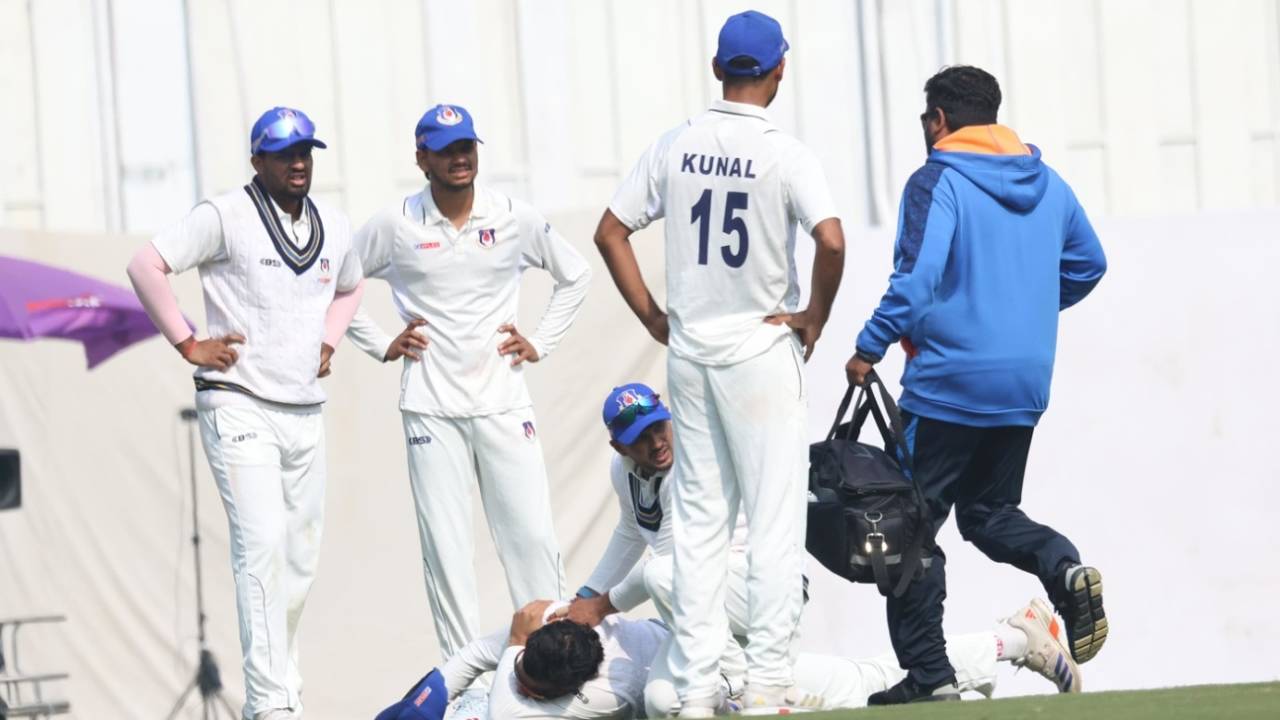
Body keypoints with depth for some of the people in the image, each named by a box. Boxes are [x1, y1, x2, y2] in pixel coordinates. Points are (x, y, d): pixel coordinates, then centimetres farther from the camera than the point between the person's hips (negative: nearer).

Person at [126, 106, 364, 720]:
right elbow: (146, 266, -13)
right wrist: (188, 344, -13)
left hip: (306, 412, 7)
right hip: (240, 408, -7)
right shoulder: (226, 217, -9)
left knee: (301, 554, 9)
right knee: (262, 545, -17)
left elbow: (350, 287, 32)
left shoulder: (334, 227, 11)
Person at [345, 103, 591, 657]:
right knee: (445, 548, -2)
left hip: (504, 402, 1)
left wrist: (540, 344, 10)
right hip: (431, 409, -1)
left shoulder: (515, 219, 4)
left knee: (532, 536, -4)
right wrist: (381, 346, 5)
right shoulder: (396, 226, 0)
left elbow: (574, 277, 19)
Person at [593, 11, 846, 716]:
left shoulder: (676, 146, 3)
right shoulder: (783, 153, -11)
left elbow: (610, 232, 5)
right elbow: (832, 240, -24)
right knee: (775, 518, 0)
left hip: (689, 349, 5)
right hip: (761, 348, -5)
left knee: (698, 521, 9)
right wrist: (815, 315, -9)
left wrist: (654, 317, 9)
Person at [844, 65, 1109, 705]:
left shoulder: (937, 183, -10)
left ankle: (927, 672, 0)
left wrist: (870, 347, -12)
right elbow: (1087, 265, 19)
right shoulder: (1047, 183, 11)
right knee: (989, 512, 20)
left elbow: (916, 279, -21)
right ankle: (1065, 568, -11)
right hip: (1026, 385, 7)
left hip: (949, 382, -7)